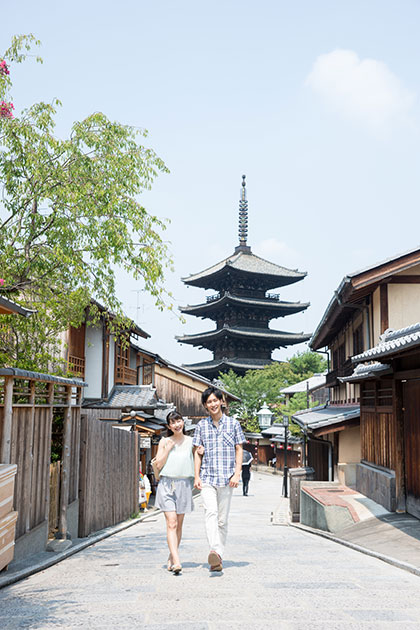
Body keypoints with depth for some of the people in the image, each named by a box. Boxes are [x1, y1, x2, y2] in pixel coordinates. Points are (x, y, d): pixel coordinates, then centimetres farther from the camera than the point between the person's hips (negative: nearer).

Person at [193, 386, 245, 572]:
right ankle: (214, 551, -31)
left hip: (226, 479, 0)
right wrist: (196, 476, 3)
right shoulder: (201, 425, 9)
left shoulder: (233, 423, 7)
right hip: (207, 478, 0)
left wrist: (237, 473, -3)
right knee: (211, 512, -20)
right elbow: (198, 452, 11)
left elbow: (239, 450, 7)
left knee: (222, 519, 4)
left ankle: (219, 555, 13)